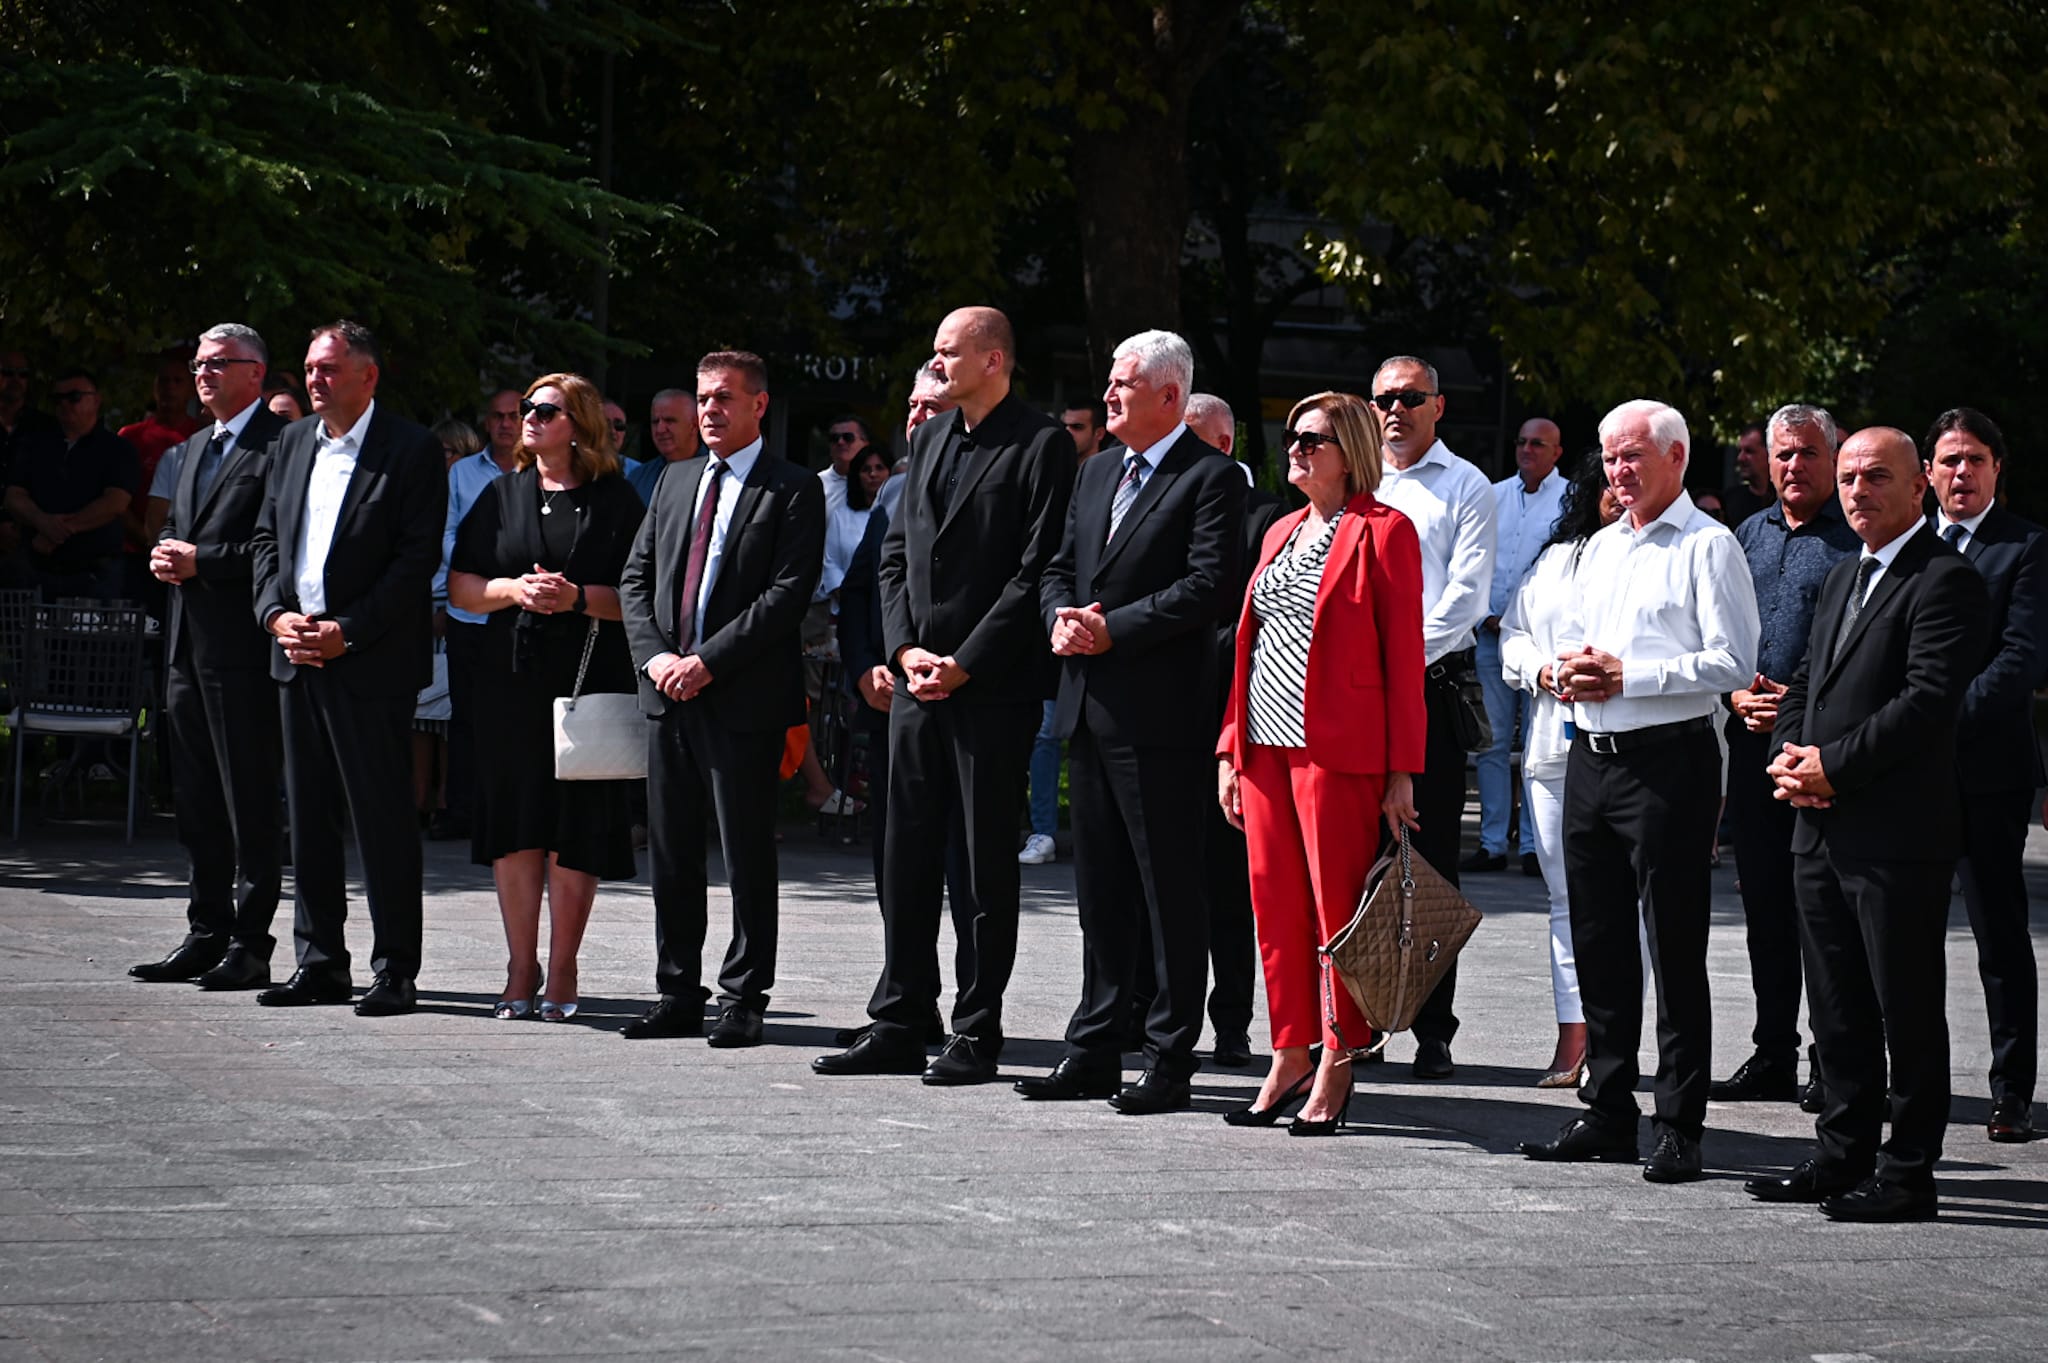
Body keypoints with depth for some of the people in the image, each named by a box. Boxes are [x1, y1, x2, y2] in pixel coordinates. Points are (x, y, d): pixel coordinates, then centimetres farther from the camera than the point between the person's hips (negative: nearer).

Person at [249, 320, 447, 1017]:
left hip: (371, 662, -6)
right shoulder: (292, 443, 15)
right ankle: (320, 963, 16)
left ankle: (395, 971, 0)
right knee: (309, 815, 9)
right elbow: (265, 537, 17)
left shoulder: (411, 450, -5)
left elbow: (418, 557, -11)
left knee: (383, 819, -5)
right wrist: (277, 614, -1)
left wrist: (347, 632, -15)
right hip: (297, 658, 7)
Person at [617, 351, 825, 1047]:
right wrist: (653, 654, -3)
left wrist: (708, 661, -16)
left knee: (748, 856, -1)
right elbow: (635, 576, 15)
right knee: (671, 853, 8)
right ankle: (678, 996, 15)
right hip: (669, 694, 6)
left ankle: (744, 1000, 5)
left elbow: (788, 592, -12)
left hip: (744, 698, -6)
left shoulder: (793, 491, -3)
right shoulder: (676, 481, 17)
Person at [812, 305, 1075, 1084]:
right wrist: (905, 649, 1)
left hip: (993, 690, -7)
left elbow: (1036, 572, -12)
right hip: (918, 683, 7)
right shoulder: (929, 440, 16)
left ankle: (976, 1035, 4)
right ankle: (898, 1027, 15)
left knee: (986, 865, -1)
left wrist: (964, 664, -14)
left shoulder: (1041, 446, -7)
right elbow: (896, 553, 16)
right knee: (907, 859, 9)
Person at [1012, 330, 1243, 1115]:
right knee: (1100, 889, 12)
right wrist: (1063, 618, -2)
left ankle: (1169, 1061, 0)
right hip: (1089, 711, 8)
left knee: (1169, 889, -4)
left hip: (1159, 715, -8)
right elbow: (1059, 570, 20)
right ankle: (1094, 1052, 17)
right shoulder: (1096, 476, 19)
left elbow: (1206, 587, -16)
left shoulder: (1211, 479, -6)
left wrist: (1112, 629, -16)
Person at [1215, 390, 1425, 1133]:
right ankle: (1289, 1060, 16)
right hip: (1267, 745, 7)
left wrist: (1401, 771, -12)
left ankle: (1334, 1072, 4)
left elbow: (1403, 654, -8)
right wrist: (1231, 749, 12)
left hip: (1338, 750, -7)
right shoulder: (1281, 534, 18)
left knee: (1338, 910, -3)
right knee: (1275, 906, 8)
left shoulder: (1383, 531, -5)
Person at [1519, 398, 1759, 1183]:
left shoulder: (1707, 546, -6)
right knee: (1598, 942, 11)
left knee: (1675, 949, -4)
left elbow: (1732, 662, -14)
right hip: (1591, 758, 8)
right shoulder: (1602, 547, 19)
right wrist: (1568, 671, 2)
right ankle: (1607, 1112, 19)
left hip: (1668, 759, -8)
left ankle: (1679, 1127, -1)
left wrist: (1627, 677, -16)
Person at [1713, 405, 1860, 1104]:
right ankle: (1773, 1055, 18)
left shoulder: (1856, 539, -3)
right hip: (1754, 742, 6)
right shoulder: (1748, 535, 17)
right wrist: (1738, 694, 0)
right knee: (1764, 900, 10)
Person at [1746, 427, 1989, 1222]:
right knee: (1837, 1009, 14)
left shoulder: (1945, 582, -10)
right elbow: (1806, 684, 21)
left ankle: (1907, 1176, 2)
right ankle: (1843, 1157, 22)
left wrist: (1833, 766, -17)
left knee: (1906, 1013, -3)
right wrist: (1793, 756, 1)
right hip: (1824, 829, 9)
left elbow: (1927, 701, -19)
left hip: (1899, 834, -9)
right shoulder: (1842, 580, 19)